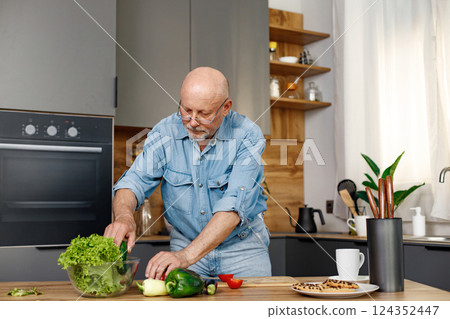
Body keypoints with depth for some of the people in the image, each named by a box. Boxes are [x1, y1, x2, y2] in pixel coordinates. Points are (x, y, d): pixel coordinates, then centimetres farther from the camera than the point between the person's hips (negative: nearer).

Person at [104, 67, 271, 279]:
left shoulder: (247, 136, -18)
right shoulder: (165, 132, -8)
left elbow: (233, 206, -27)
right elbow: (135, 180, -11)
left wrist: (187, 256, -37)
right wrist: (124, 215, -35)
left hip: (242, 244, -1)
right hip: (184, 242, 2)